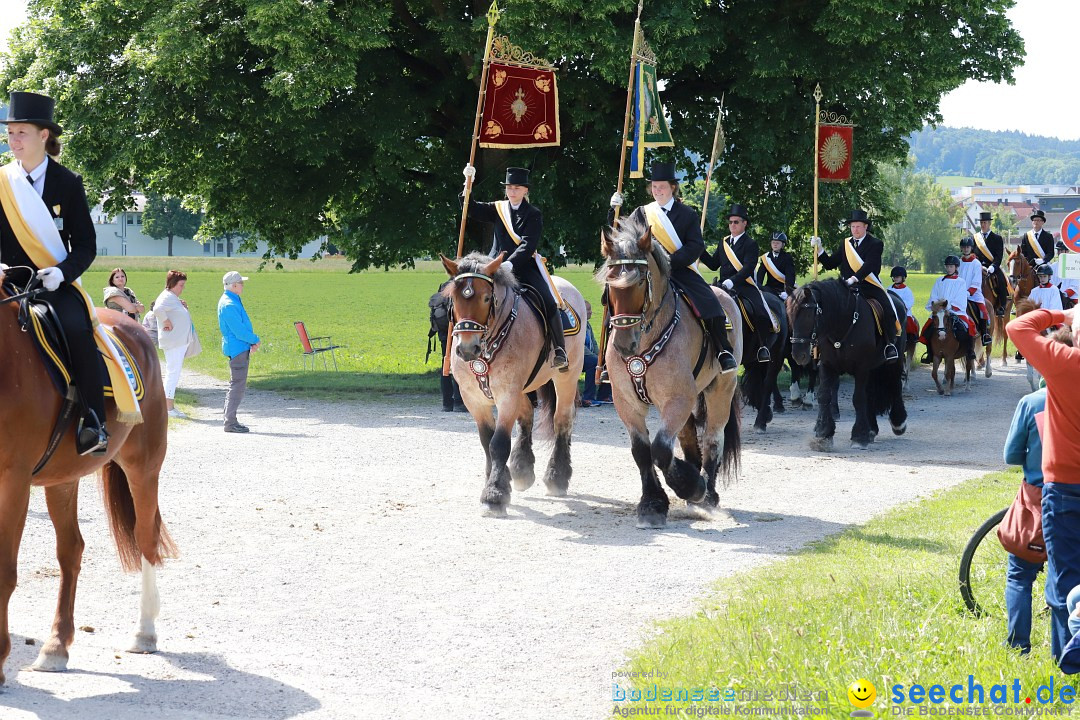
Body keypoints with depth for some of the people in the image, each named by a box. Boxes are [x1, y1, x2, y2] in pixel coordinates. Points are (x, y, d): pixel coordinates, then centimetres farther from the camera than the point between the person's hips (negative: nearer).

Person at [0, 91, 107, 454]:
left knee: (77, 329, -31)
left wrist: (62, 271, -18)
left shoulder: (68, 183, 3)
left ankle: (94, 422, -27)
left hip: (56, 283, -2)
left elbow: (86, 245, 1)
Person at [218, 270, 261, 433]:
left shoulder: (234, 301, 14)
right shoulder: (229, 305, -19)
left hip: (241, 348, 11)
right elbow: (239, 331, -21)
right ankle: (230, 422, -6)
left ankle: (230, 420, 19)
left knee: (237, 385, 14)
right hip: (237, 348, -11)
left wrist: (252, 342, 5)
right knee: (237, 385, -8)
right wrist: (255, 340, -6)